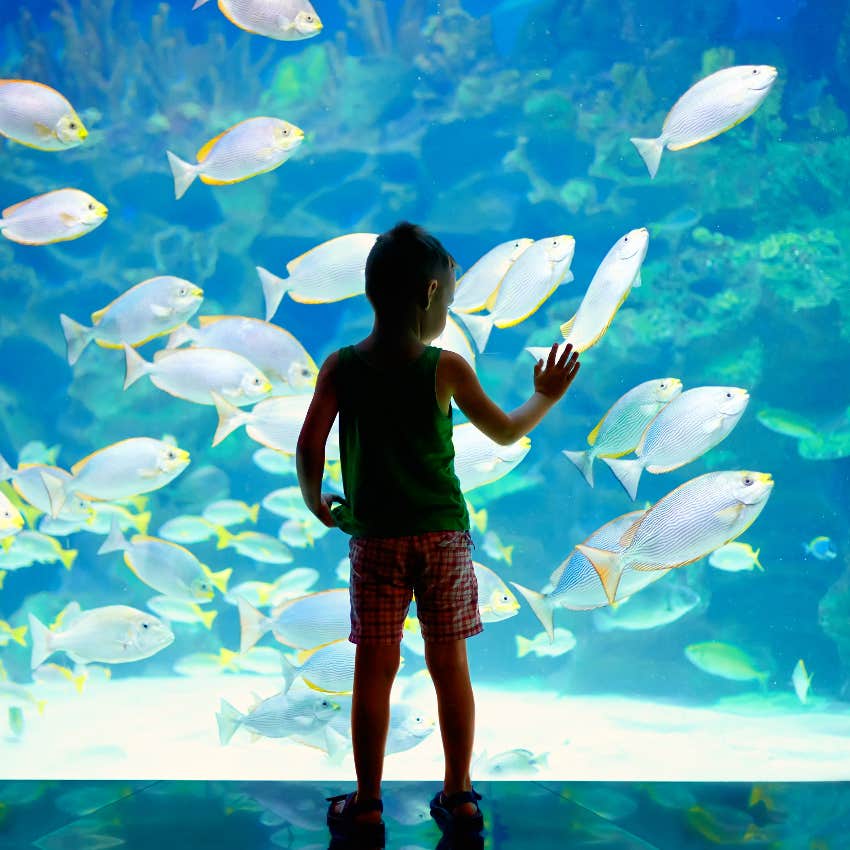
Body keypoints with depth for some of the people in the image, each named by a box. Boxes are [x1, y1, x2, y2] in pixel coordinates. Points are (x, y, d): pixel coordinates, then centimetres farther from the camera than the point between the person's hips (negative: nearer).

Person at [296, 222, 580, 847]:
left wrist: (316, 502, 7)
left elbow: (310, 443, -10)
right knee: (450, 664, 10)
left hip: (374, 537, 0)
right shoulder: (447, 368, -6)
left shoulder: (341, 367, -4)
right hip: (444, 535, 0)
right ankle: (459, 796, 19)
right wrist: (546, 398, 21)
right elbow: (505, 431, 4)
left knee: (375, 668, 6)